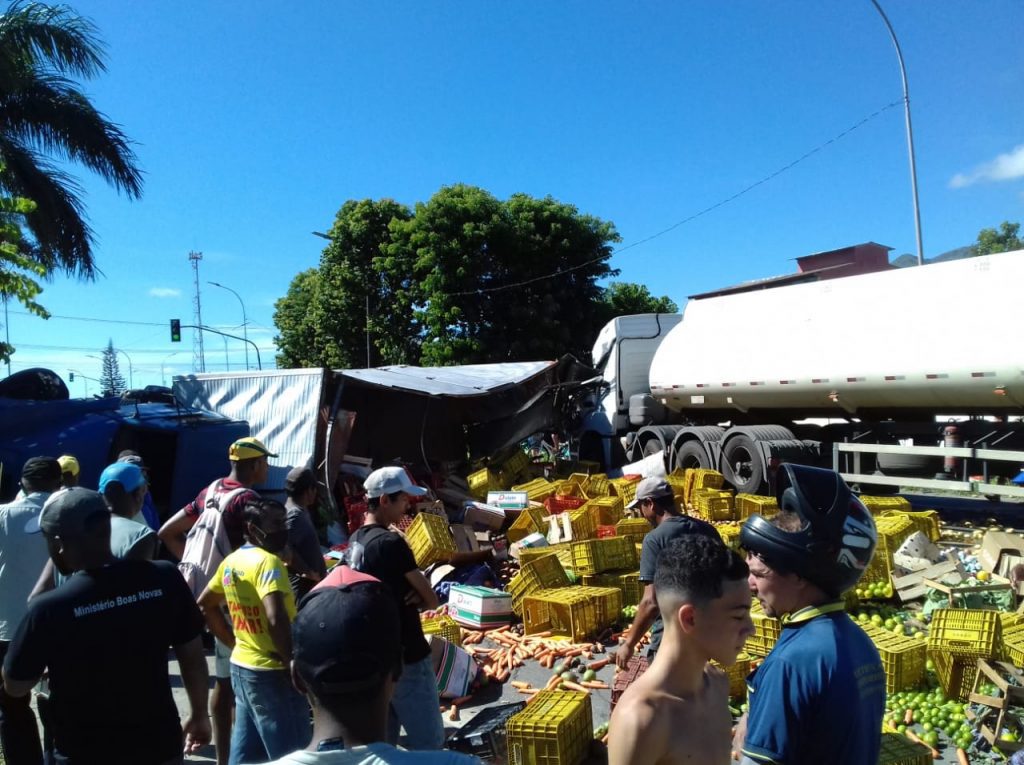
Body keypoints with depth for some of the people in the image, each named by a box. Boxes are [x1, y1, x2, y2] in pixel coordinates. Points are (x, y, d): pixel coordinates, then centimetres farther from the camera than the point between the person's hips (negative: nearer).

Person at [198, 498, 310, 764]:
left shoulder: (231, 561, 8)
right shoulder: (268, 562, -19)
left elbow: (205, 606, 21)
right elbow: (276, 619, -32)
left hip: (242, 666, 9)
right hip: (271, 673, -9)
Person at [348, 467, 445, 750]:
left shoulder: (355, 541, 6)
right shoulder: (391, 543, -20)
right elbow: (431, 600, -13)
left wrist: (410, 596, -3)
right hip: (405, 658, -9)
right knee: (428, 742, 1)